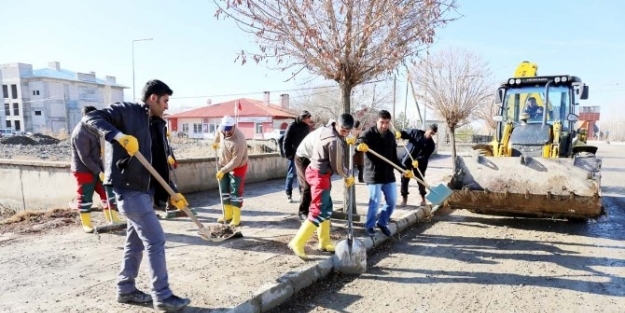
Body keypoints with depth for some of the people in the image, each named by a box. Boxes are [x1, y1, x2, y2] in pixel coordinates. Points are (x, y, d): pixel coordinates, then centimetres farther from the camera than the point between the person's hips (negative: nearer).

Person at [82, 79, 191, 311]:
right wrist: (117, 135, -33)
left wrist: (173, 192, 12)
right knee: (155, 240, -7)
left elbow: (161, 165, 16)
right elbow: (90, 118, -17)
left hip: (143, 190, 9)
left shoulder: (157, 125, 14)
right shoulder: (126, 111, -7)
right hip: (127, 188, -9)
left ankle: (125, 289, 32)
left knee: (136, 242, 17)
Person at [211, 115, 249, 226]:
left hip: (237, 167, -8)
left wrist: (223, 170, -32)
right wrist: (216, 141, 25)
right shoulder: (223, 128, -15)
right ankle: (227, 215, 24)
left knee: (235, 192, -5)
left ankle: (236, 218, 2)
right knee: (224, 190, 13)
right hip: (224, 164, 8)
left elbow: (235, 161, -32)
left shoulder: (239, 141, -37)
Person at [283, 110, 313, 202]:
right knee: (291, 175, 2)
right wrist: (288, 154, -11)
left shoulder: (307, 127, 7)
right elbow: (286, 141, -8)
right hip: (294, 155, -5)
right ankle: (289, 194, 13)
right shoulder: (292, 126, -9)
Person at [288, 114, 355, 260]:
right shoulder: (335, 141, -21)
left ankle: (324, 242, 26)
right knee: (319, 212, -10)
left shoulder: (328, 130, 6)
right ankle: (297, 243, -8)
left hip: (318, 172, 11)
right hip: (320, 176, -11)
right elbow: (336, 166, -13)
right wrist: (349, 175, 2)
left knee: (327, 208, 17)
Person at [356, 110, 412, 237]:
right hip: (374, 175, -6)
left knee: (392, 201, 11)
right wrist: (360, 146, -48)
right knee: (375, 202, -4)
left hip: (388, 174, 6)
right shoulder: (369, 134, -9)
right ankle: (369, 226, 16)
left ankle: (382, 222, 30)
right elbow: (358, 143, -25)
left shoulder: (390, 136, 9)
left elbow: (394, 158, 15)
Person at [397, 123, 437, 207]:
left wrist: (418, 160, -32)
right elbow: (406, 134, 5)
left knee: (421, 180, 7)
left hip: (419, 164, 0)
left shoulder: (431, 144, -5)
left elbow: (426, 156, -15)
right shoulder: (415, 132, -4)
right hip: (407, 160, 0)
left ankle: (423, 198, 25)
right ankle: (404, 198, 15)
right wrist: (400, 134, -19)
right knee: (404, 179, 3)